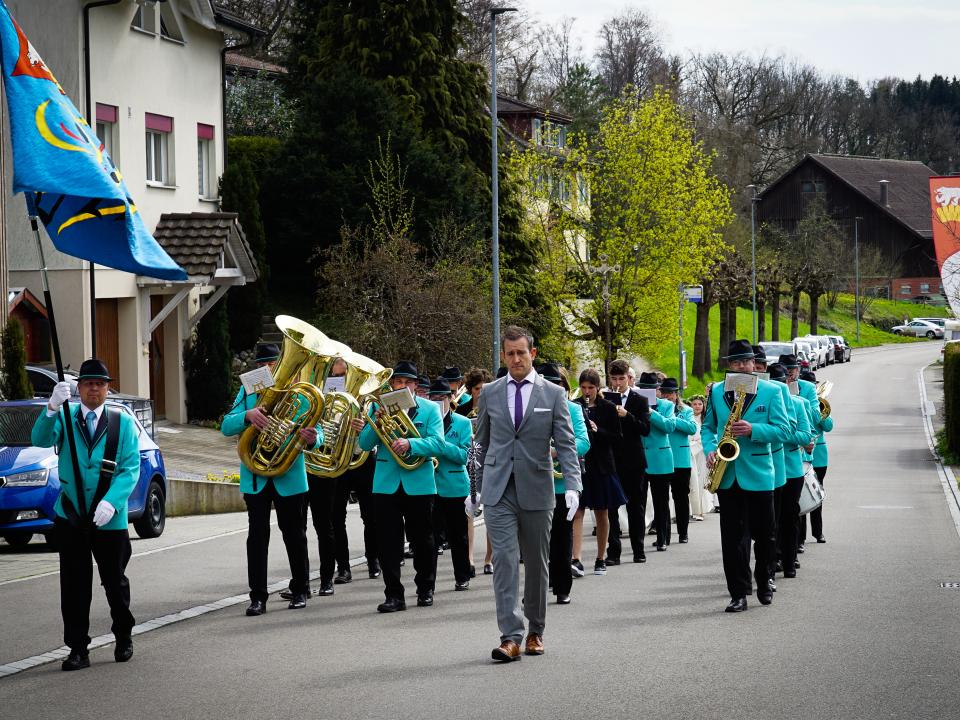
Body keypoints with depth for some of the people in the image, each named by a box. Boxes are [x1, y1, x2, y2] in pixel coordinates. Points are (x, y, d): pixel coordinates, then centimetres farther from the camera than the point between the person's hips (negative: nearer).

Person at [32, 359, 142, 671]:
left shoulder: (123, 422, 2)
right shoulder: (64, 418, 2)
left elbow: (131, 468, -6)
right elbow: (41, 440, -17)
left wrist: (111, 502, -20)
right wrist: (52, 408, -33)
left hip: (109, 518, 0)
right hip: (70, 517, 0)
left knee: (114, 581, 12)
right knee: (74, 586, 2)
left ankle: (123, 638, 32)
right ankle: (78, 650, 8)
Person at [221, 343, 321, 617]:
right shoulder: (248, 392, 6)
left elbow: (317, 434, -4)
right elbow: (226, 427, -4)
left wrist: (312, 438, -29)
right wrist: (247, 415, -25)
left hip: (290, 477, -1)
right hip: (255, 478, 1)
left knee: (294, 534, 8)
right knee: (257, 536, -1)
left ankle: (300, 590, 21)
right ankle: (257, 597, 0)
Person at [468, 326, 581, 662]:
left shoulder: (553, 394, 2)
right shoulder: (490, 393, 7)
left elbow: (566, 444, -3)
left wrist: (572, 486, -16)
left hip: (536, 491, 0)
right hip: (498, 491, 0)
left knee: (536, 564, 9)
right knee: (505, 560, -11)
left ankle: (535, 631, 24)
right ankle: (511, 636, -15)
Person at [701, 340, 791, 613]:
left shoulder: (771, 391, 0)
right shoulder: (716, 392, 9)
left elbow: (783, 429, -5)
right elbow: (708, 427, 17)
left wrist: (753, 430, -20)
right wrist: (710, 449, -3)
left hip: (759, 474, -2)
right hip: (727, 475, 2)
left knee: (764, 534, 8)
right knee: (732, 537, 0)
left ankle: (764, 584, 27)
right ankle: (739, 593, 3)